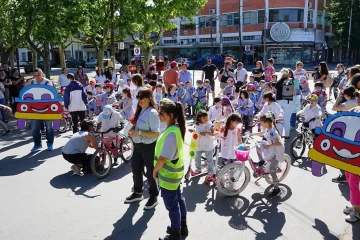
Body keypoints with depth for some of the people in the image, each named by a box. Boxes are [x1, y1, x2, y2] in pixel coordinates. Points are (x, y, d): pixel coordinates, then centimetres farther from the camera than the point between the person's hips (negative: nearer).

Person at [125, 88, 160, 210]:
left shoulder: (152, 113, -21)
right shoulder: (140, 111, 6)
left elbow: (156, 133, -25)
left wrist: (139, 132, -28)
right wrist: (133, 130, -1)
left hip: (149, 146, -9)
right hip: (138, 145, 9)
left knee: (150, 172, 7)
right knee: (136, 169, 20)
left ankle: (153, 196, 26)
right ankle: (137, 193, 41)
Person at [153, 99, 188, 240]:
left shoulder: (171, 132, -28)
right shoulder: (177, 128, 2)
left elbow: (164, 157, -27)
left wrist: (155, 170, -10)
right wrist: (158, 169, 16)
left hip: (168, 175, -10)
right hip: (175, 172, 10)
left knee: (172, 205, 6)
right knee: (178, 199, 22)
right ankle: (182, 227, 38)